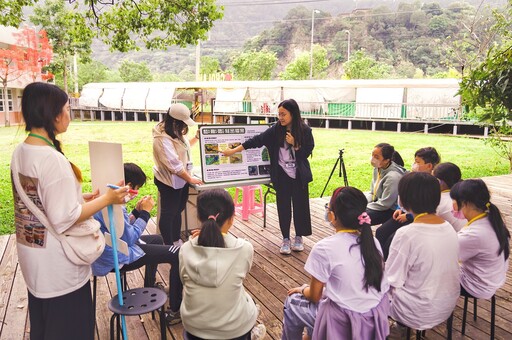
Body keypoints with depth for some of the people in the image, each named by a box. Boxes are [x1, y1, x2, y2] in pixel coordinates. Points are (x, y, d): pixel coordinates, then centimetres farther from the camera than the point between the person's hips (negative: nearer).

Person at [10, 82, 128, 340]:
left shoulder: (20, 152, 2)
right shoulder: (52, 158, -26)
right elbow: (64, 219, -25)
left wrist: (83, 198, 9)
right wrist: (106, 199, -16)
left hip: (32, 255, 9)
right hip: (57, 265, -9)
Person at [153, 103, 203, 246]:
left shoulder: (175, 132, 4)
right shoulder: (163, 139, -26)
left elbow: (184, 147, 24)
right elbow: (174, 164, -27)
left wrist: (197, 137, 11)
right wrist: (190, 179, -20)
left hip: (181, 179, 9)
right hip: (170, 182, -9)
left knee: (178, 210, 18)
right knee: (168, 213, 4)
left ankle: (177, 241, 33)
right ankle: (168, 246, 17)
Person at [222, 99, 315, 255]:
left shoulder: (304, 130, -7)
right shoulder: (276, 129, -5)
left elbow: (307, 152, -2)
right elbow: (257, 140, -9)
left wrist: (294, 144, -18)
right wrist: (233, 150, -12)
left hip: (299, 175, -1)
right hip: (282, 175, 1)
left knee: (300, 205, 6)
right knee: (283, 206, 4)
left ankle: (299, 237, 24)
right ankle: (285, 239, 18)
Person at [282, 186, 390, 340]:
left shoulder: (324, 248, -20)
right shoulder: (372, 241, -3)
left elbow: (314, 296, -9)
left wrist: (302, 289, 13)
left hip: (346, 326, -6)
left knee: (292, 303, 16)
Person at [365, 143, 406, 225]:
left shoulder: (393, 177, -27)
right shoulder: (378, 168, 0)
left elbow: (384, 204, -23)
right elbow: (372, 193, 10)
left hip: (390, 211, -9)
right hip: (379, 203, 9)